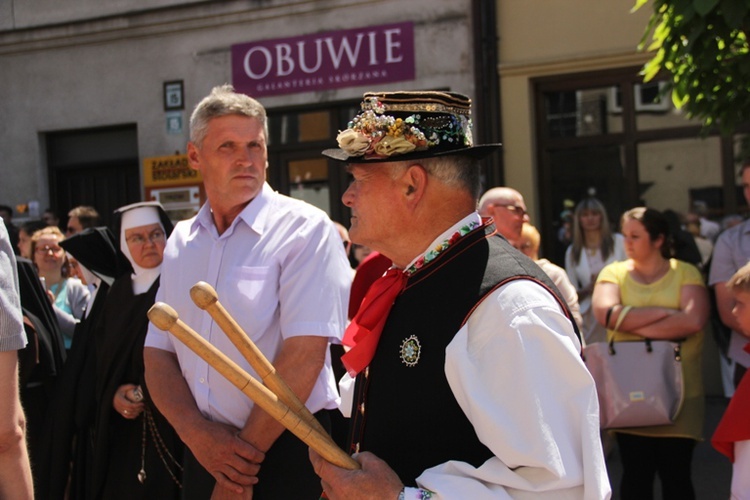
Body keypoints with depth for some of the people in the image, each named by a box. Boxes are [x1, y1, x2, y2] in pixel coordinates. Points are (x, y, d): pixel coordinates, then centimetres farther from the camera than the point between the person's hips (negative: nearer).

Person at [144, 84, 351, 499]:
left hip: (286, 452, -5)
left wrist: (246, 454, -14)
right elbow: (158, 354, 6)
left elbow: (304, 355, -17)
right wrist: (197, 433, -11)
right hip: (205, 452, 5)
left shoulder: (304, 229, -10)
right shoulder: (181, 242, 7)